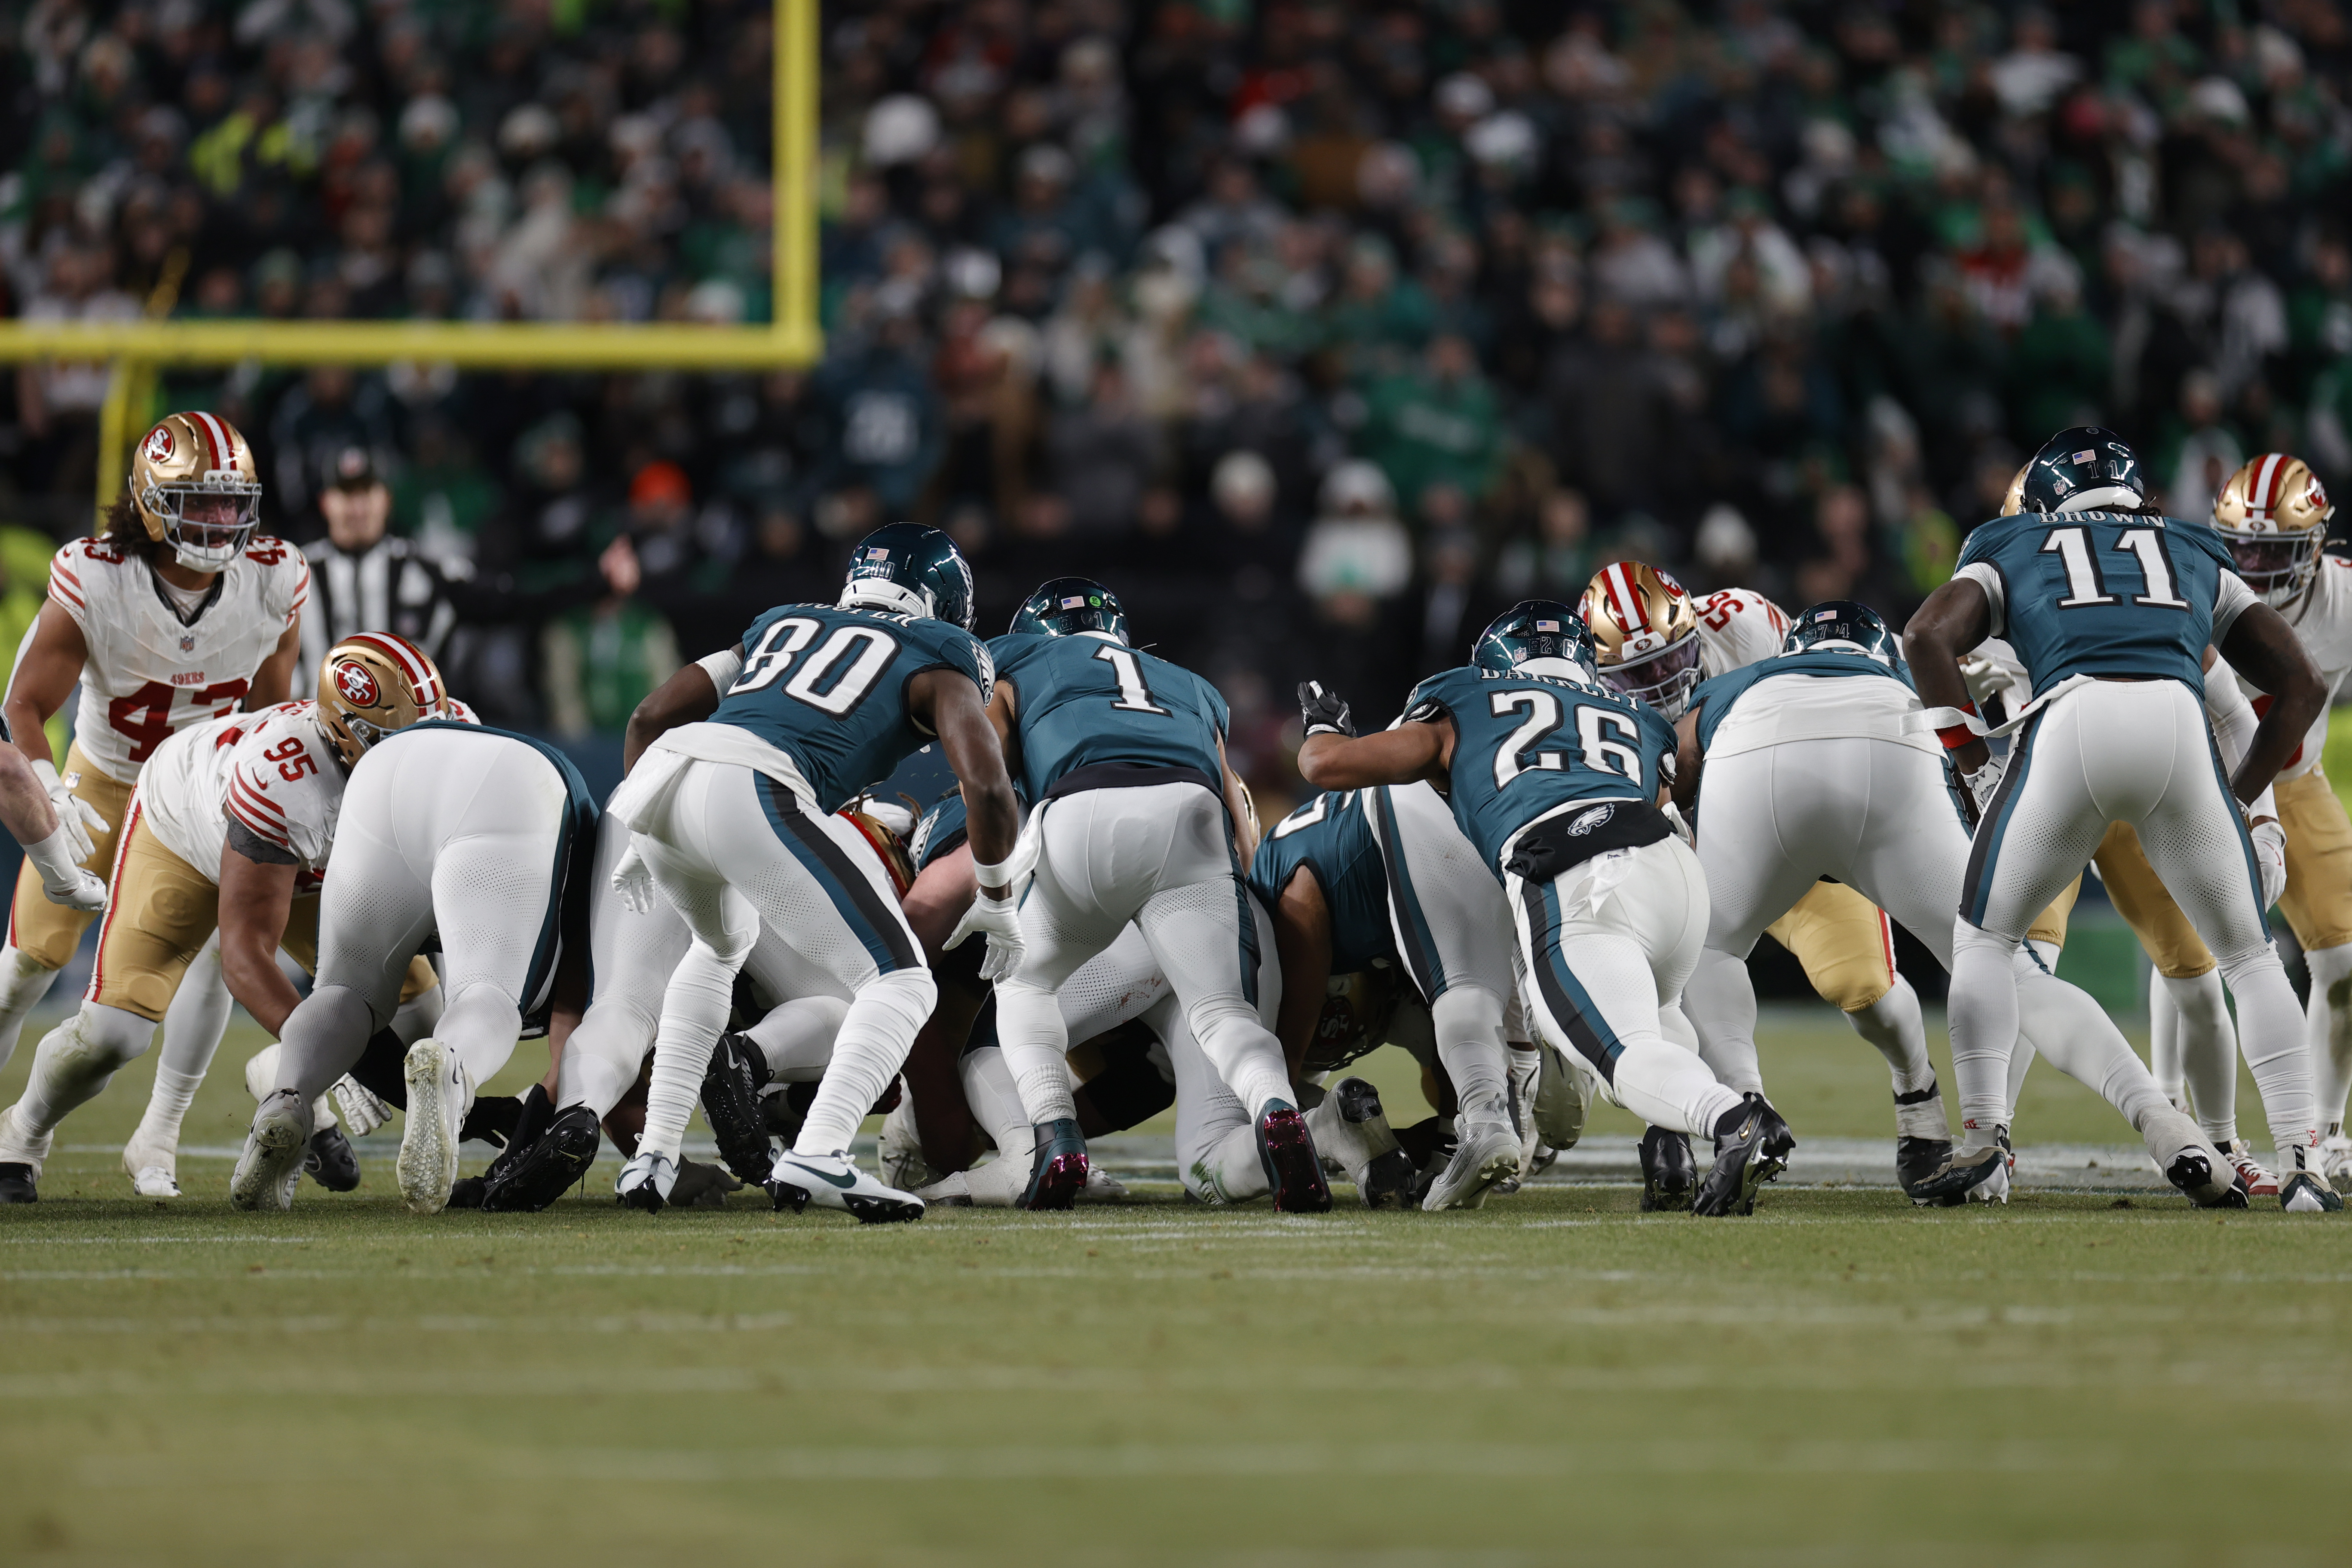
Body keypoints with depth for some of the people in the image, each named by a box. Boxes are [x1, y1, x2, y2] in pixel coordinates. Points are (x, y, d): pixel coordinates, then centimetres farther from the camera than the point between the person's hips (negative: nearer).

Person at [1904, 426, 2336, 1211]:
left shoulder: (2013, 553, 30)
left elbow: (1928, 637, 11)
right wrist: (2240, 795, 34)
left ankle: (1981, 1136, 5)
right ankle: (2300, 1162, 6)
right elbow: (2301, 685, 30)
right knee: (2248, 955, 16)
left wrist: (1974, 766, 14)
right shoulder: (2198, 558, 35)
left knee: (1984, 937, 19)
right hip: (2178, 721, 1)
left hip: (2071, 719, -1)